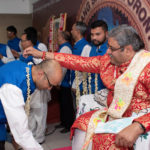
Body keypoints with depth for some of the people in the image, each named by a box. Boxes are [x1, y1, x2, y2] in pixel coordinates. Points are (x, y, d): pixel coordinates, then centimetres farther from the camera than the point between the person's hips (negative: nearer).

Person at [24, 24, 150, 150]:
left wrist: (137, 127, -41)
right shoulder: (108, 60, 2)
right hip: (114, 114, 7)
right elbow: (79, 62, 3)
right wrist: (42, 54, 2)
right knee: (84, 126, -7)